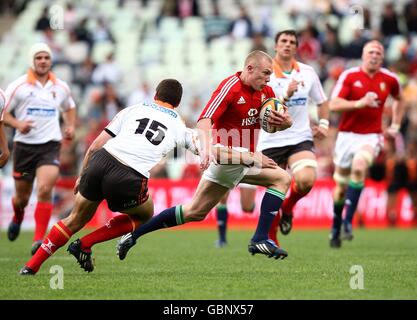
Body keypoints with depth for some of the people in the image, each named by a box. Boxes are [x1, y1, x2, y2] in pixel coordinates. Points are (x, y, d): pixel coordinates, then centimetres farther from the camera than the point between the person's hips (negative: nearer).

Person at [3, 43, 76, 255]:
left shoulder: (61, 87, 7)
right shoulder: (19, 86, -3)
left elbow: (69, 108, 27)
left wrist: (70, 126, 9)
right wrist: (17, 124, -20)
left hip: (50, 146, 0)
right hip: (24, 146, 0)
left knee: (45, 189, -22)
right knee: (22, 197, 11)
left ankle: (39, 239, -19)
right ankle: (17, 218, 48)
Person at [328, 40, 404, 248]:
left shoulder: (389, 79, 2)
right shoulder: (349, 76, -5)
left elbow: (398, 99, 24)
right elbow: (333, 105, -14)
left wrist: (395, 125, 15)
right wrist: (360, 103, -25)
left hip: (371, 136, 0)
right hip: (347, 135, 0)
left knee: (359, 167, -31)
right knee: (341, 186, 7)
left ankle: (348, 221, -26)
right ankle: (336, 228, 30)